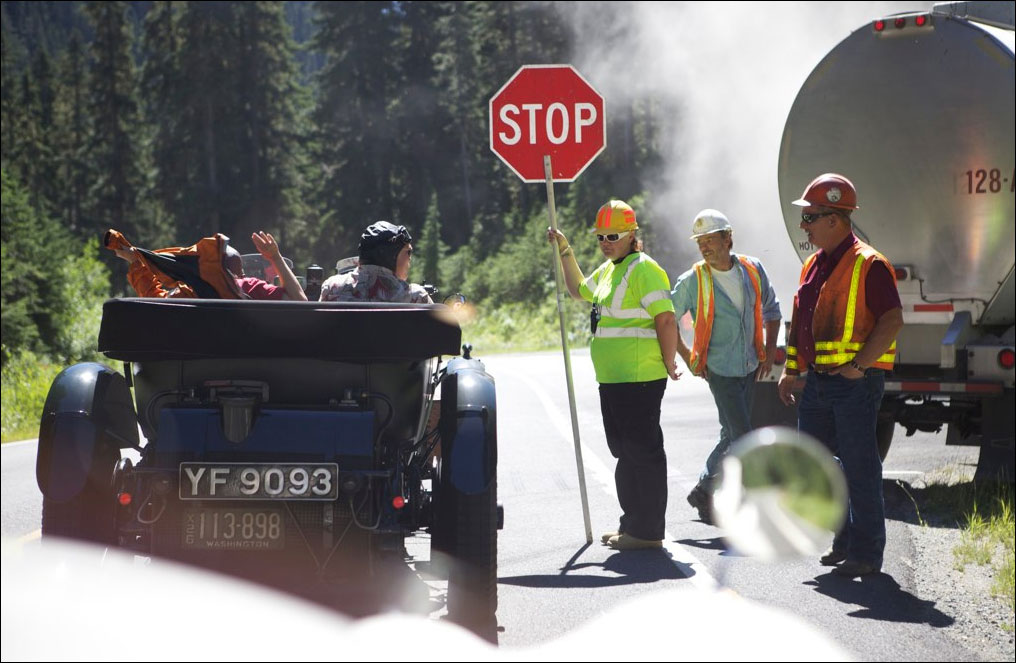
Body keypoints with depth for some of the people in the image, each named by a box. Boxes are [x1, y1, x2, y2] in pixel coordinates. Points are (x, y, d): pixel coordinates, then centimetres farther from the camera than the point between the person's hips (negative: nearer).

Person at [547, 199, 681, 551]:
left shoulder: (643, 269, -13)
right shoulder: (609, 270, 17)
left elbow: (666, 318, -19)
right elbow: (579, 290, 36)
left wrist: (668, 364, -17)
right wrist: (565, 252, 27)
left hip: (639, 380, -10)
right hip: (613, 379, 10)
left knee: (643, 451, -6)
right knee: (625, 452, 16)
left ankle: (648, 531, -3)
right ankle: (632, 525, 25)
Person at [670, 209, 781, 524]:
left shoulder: (753, 270, 2)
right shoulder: (693, 281, -9)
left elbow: (771, 311, 14)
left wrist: (769, 351, 6)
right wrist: (688, 357, -4)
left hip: (749, 367, 5)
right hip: (719, 369, -5)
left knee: (731, 436, 12)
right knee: (741, 439, -11)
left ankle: (704, 491, 26)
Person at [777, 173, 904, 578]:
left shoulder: (868, 265, -12)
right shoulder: (813, 266, 15)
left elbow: (892, 321, -17)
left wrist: (858, 365, -19)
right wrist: (790, 370, 17)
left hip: (856, 382, -9)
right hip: (819, 381, 9)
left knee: (859, 468, -4)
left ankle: (866, 552, 4)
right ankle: (847, 538, 24)